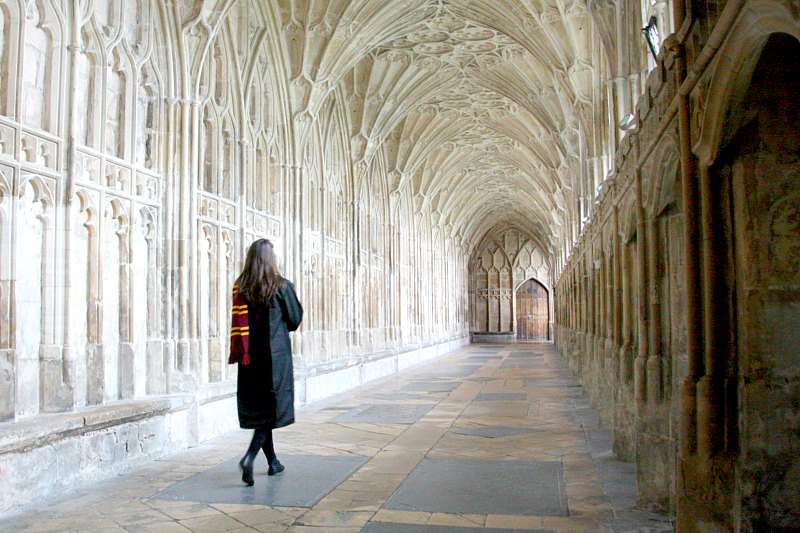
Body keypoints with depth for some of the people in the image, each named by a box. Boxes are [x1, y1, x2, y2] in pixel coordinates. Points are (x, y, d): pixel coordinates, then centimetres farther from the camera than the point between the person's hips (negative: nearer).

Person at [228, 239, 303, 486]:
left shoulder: (240, 287, 1)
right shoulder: (281, 286, -8)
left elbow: (238, 322, 2)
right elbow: (295, 319, -1)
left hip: (250, 356, 4)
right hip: (276, 355, -4)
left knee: (258, 409, 13)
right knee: (272, 408, 1)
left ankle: (273, 462, 25)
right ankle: (249, 457, -16)